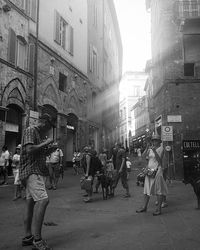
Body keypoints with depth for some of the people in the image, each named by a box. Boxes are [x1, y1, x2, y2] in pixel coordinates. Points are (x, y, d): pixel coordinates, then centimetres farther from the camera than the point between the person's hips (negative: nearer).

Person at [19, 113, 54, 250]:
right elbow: (29, 149, -22)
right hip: (32, 171, -11)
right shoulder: (30, 130, -8)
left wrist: (47, 150, 12)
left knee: (31, 203, 12)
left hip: (37, 172, 11)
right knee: (43, 200, -20)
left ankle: (27, 237, 20)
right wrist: (45, 143, -11)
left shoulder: (37, 133, 21)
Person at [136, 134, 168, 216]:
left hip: (157, 170, -6)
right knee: (147, 189, 9)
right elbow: (143, 155, -1)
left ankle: (159, 209, 3)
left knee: (158, 190, -3)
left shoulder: (160, 148, -2)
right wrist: (146, 149, -17)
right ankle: (145, 207, 18)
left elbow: (159, 159, -15)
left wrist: (154, 151, -27)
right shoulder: (150, 149, 12)